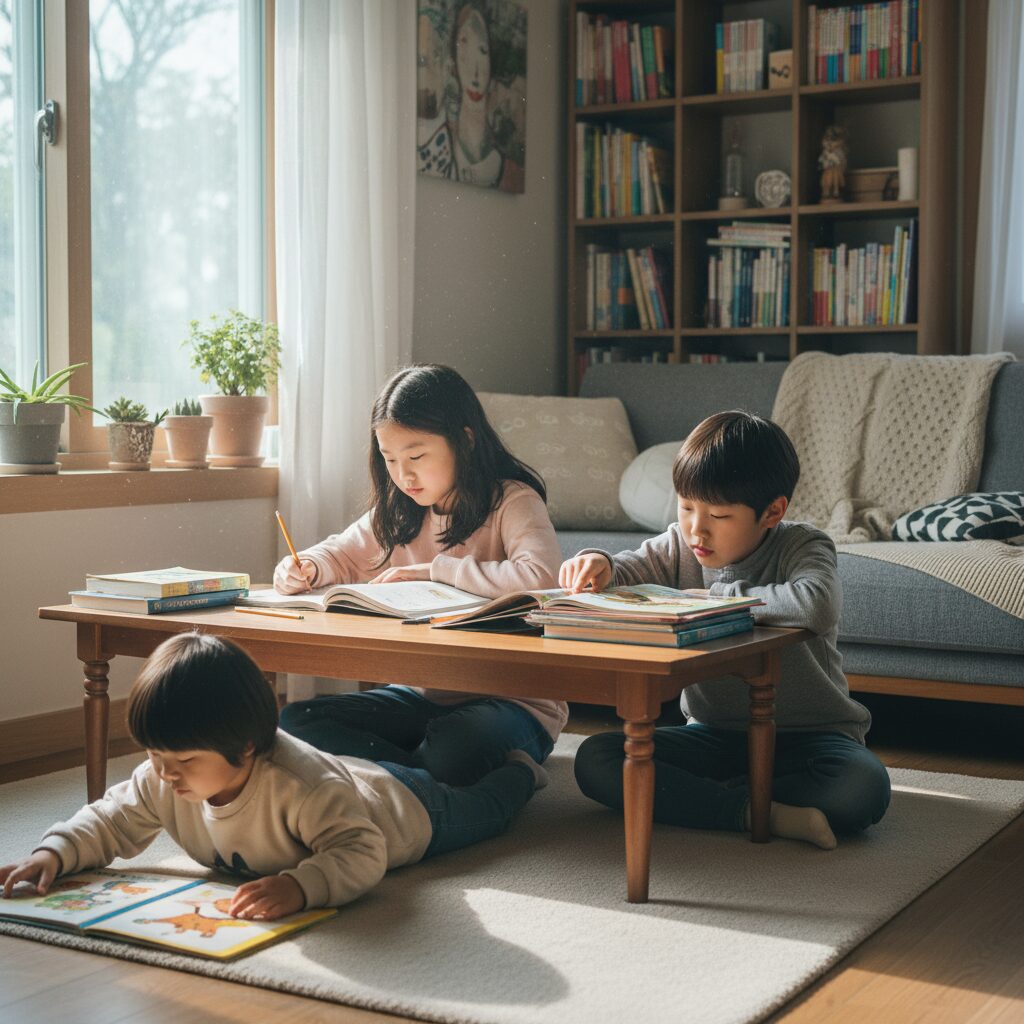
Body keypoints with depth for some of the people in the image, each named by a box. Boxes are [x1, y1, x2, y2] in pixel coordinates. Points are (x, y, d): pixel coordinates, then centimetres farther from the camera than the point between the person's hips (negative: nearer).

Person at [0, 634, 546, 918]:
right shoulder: (163, 781, -30)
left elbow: (361, 853, -53)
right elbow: (112, 821, -17)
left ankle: (518, 772, 56)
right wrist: (55, 853, -35)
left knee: (477, 812, 28)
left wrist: (301, 885, -72)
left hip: (401, 805, -5)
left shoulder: (299, 784, -52)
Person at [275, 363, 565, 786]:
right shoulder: (398, 511, 9)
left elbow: (540, 577, -30)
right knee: (296, 721, -11)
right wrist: (306, 568, -2)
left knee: (452, 747, -40)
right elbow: (343, 554, 24)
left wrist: (434, 570, -20)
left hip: (514, 699, -7)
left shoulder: (513, 502, -11)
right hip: (425, 694, 7)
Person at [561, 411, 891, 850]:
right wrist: (597, 566, -25)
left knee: (864, 789, -36)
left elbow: (816, 605, -36)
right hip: (714, 733, 4)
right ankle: (753, 811, -26)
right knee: (595, 761, -19)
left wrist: (718, 598, -29)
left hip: (806, 736, -3)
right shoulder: (679, 546, 0)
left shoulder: (802, 547, -14)